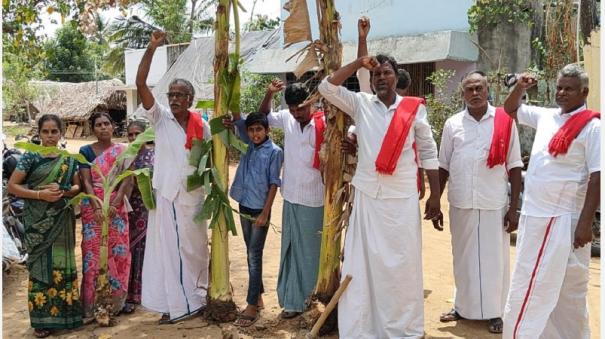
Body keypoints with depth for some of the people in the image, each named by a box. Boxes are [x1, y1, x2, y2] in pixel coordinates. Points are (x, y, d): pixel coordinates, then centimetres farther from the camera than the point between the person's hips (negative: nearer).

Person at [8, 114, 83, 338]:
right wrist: (40, 194, -16)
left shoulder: (69, 159, 8)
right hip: (38, 220, -2)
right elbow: (12, 186, -4)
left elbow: (77, 187, 10)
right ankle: (42, 319, 10)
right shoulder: (30, 157, -1)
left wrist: (62, 191, -11)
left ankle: (63, 312, 18)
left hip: (61, 220, 3)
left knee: (63, 264, 6)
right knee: (41, 265, 1)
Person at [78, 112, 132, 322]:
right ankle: (90, 306, 4)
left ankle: (116, 300, 15)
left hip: (117, 205, 1)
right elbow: (86, 182, -4)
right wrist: (97, 208, -18)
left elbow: (127, 180, -4)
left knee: (118, 250, 2)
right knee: (92, 252, -2)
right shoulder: (86, 151, 4)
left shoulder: (123, 150, 5)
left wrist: (114, 204, -17)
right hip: (92, 206, 0)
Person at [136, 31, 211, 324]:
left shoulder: (201, 126, 0)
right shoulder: (160, 118, -5)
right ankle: (174, 303, 19)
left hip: (193, 195, 2)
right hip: (166, 195, -1)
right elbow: (140, 84, -15)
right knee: (166, 248, 6)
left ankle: (195, 298, 33)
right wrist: (151, 48, -21)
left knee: (194, 248, 15)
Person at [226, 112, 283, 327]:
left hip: (260, 210, -6)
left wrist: (265, 213, -15)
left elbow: (274, 183, -12)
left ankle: (252, 306, 2)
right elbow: (237, 121, 7)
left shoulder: (274, 152, -10)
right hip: (244, 207, 6)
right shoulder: (249, 146, 7)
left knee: (254, 256, -4)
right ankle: (258, 295, 27)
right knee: (251, 255, 14)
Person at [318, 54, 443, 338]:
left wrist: (435, 196, 2)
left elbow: (428, 153, 4)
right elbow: (327, 88, -3)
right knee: (363, 263, 5)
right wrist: (359, 63, -8)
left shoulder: (414, 109, 1)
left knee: (402, 264, 7)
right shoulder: (361, 104, 4)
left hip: (402, 198, -1)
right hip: (367, 196, 1)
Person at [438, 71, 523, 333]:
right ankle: (463, 306, 28)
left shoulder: (505, 122, -1)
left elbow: (514, 166, 0)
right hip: (461, 203, 2)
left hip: (494, 204, -2)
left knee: (493, 259, 5)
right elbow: (443, 166, 9)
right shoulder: (452, 124, 5)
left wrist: (514, 207, -3)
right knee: (463, 258, 12)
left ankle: (494, 312, 21)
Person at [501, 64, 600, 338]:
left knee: (567, 291, 5)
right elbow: (510, 109, 25)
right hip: (534, 215, 7)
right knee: (545, 286, 18)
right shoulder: (546, 116, 9)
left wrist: (585, 223, -18)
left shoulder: (592, 126, -10)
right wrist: (520, 87, 6)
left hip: (562, 220, -7)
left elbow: (597, 178, -14)